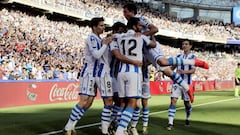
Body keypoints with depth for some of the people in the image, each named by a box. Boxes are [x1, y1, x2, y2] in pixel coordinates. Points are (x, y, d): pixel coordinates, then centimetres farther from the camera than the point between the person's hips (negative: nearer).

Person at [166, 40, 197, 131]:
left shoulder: (192, 57, -2)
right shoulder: (179, 56, 12)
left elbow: (193, 70, -13)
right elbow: (173, 66, 19)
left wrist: (184, 72, -30)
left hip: (186, 82, -3)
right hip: (177, 81, 3)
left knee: (187, 102, 9)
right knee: (173, 100, -11)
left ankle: (188, 118, 34)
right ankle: (170, 122, -14)